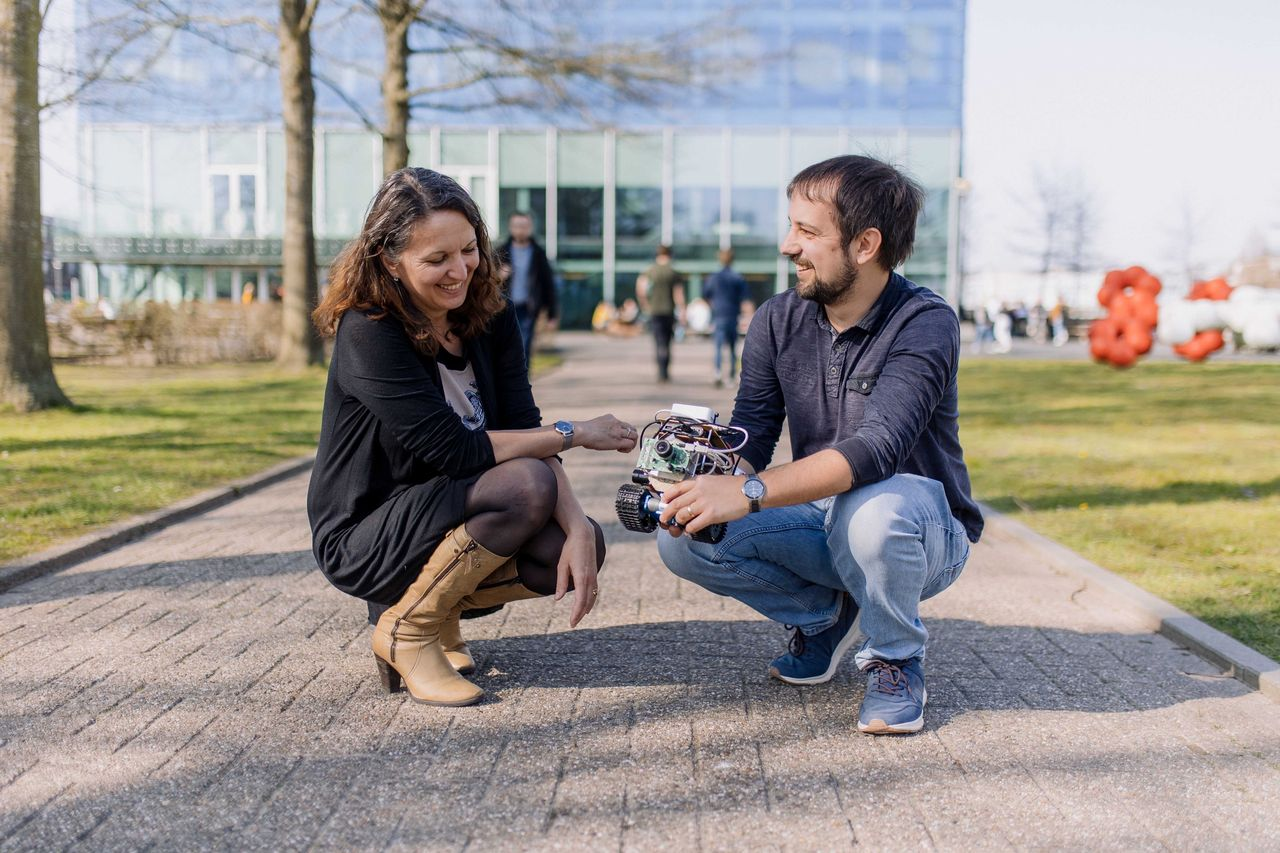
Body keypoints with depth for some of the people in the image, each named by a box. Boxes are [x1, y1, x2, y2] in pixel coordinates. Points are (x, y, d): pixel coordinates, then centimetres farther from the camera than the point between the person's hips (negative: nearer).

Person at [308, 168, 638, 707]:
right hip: (362, 540, -7)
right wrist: (575, 433, -21)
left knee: (586, 544, -13)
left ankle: (439, 603, 10)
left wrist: (576, 526, -23)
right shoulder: (368, 333, -22)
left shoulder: (490, 319, -1)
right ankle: (405, 630, -9)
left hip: (441, 517, 7)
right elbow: (455, 451, -26)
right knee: (527, 485, -28)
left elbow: (524, 433, -8)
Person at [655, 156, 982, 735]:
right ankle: (822, 614, 10)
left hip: (923, 532, -5)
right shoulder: (778, 321, -3)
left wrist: (750, 492, -46)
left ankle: (897, 661, -8)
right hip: (821, 522, 5)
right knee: (685, 539, -17)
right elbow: (748, 439, -7)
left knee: (869, 508, -40)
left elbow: (878, 447, -36)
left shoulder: (925, 323, -22)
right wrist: (706, 484, -31)